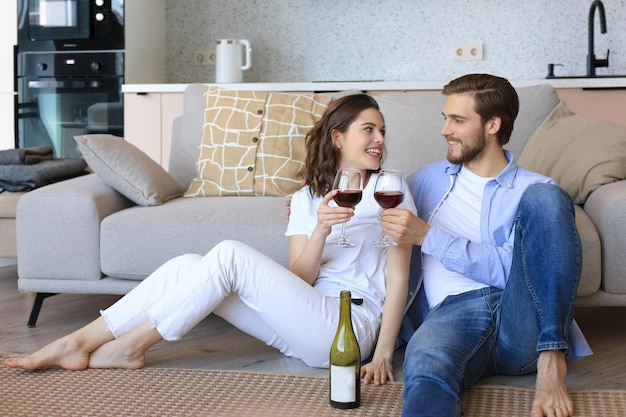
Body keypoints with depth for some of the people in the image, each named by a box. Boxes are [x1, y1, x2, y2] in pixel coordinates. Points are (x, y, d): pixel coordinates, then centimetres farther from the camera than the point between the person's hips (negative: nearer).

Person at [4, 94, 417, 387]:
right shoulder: (307, 197, 14)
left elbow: (399, 278, -4)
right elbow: (298, 278, 3)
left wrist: (383, 354, -14)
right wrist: (320, 230, -17)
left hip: (351, 328, -5)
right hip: (304, 325, 5)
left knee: (230, 254, -23)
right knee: (187, 267, -12)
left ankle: (129, 347, -13)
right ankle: (78, 342, -11)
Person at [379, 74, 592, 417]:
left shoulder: (532, 190, 13)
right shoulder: (432, 178, 27)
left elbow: (512, 267, -2)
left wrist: (427, 237, -9)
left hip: (521, 320, 0)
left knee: (544, 198, -24)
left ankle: (551, 361, -29)